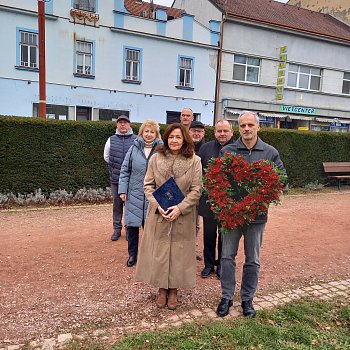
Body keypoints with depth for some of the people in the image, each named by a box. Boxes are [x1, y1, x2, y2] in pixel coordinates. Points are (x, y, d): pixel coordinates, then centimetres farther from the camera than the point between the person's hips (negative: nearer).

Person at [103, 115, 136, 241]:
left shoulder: (136, 140, -3)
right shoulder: (111, 140, 6)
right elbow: (106, 157, 15)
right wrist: (115, 167, 10)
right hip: (115, 178, 2)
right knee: (117, 204, 10)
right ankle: (117, 229, 22)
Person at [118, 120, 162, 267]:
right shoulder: (134, 148, 3)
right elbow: (125, 170, 6)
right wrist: (122, 190, 0)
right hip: (134, 194, 2)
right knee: (131, 225, 9)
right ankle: (132, 255, 28)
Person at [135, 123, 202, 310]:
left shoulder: (194, 161, -4)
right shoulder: (156, 158, 0)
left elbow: (196, 190, -5)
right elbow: (148, 185, 1)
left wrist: (180, 208, -16)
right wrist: (158, 205, -12)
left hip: (183, 216, -1)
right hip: (158, 214, 1)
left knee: (179, 253, 8)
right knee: (158, 252, 9)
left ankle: (173, 290, 27)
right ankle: (162, 289, 29)